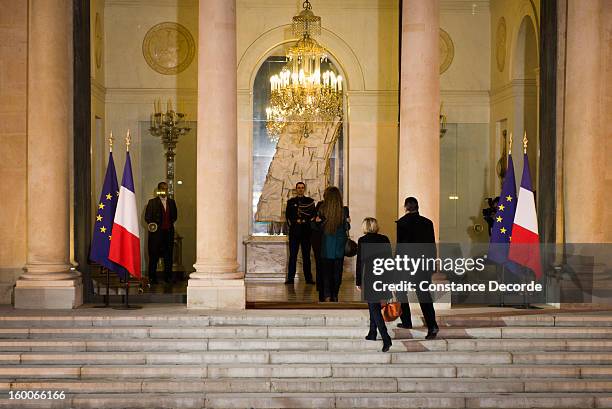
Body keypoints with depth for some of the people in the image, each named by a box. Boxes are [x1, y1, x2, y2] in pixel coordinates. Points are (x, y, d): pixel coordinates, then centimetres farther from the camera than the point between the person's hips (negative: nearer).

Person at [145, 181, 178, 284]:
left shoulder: (171, 202, 13)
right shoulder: (152, 202, 3)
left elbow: (175, 215, 19)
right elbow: (147, 217, 1)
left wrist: (171, 223, 4)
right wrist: (152, 225, -11)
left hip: (168, 231, 3)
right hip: (156, 232, -3)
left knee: (168, 255, 4)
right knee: (154, 255, -1)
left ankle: (168, 276, 11)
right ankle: (152, 277, 5)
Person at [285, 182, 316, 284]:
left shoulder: (310, 201, 10)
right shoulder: (291, 202, 12)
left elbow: (313, 215, 3)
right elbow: (288, 216, 6)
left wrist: (303, 221, -8)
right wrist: (296, 222, -7)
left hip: (306, 231, 0)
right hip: (294, 231, 0)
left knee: (306, 256, 2)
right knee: (292, 256, -1)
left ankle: (308, 278, 4)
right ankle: (290, 278, 0)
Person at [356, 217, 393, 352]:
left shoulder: (362, 240, -6)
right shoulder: (385, 239, 6)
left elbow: (360, 262, -6)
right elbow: (390, 259, 8)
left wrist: (358, 282, 0)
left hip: (370, 276, -5)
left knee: (374, 308, -5)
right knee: (374, 305, 22)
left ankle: (386, 339, -17)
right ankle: (372, 333, 32)